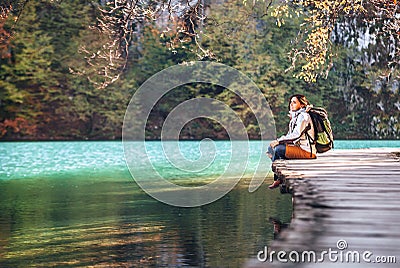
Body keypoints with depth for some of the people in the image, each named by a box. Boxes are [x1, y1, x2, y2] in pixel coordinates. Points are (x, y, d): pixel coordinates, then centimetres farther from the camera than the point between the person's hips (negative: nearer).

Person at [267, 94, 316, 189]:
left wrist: (278, 141, -20)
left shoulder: (303, 116, -13)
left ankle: (278, 179, -4)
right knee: (271, 148, 4)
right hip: (297, 146, 10)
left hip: (306, 150, -10)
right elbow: (290, 135, 17)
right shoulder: (295, 116, 17)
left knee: (278, 149, -25)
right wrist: (277, 142, 0)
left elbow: (296, 135, -23)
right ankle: (277, 179, -2)